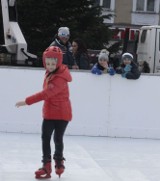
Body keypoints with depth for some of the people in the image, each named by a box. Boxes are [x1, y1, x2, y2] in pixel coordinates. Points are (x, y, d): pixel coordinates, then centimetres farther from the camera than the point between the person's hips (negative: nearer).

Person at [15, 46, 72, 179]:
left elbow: (45, 94, -32)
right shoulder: (50, 73, 3)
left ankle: (59, 161, 25)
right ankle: (47, 166, 1)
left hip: (62, 114, -7)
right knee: (45, 138, 0)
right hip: (49, 113, 7)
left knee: (58, 139, 4)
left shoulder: (60, 78, -25)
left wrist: (27, 101, -32)